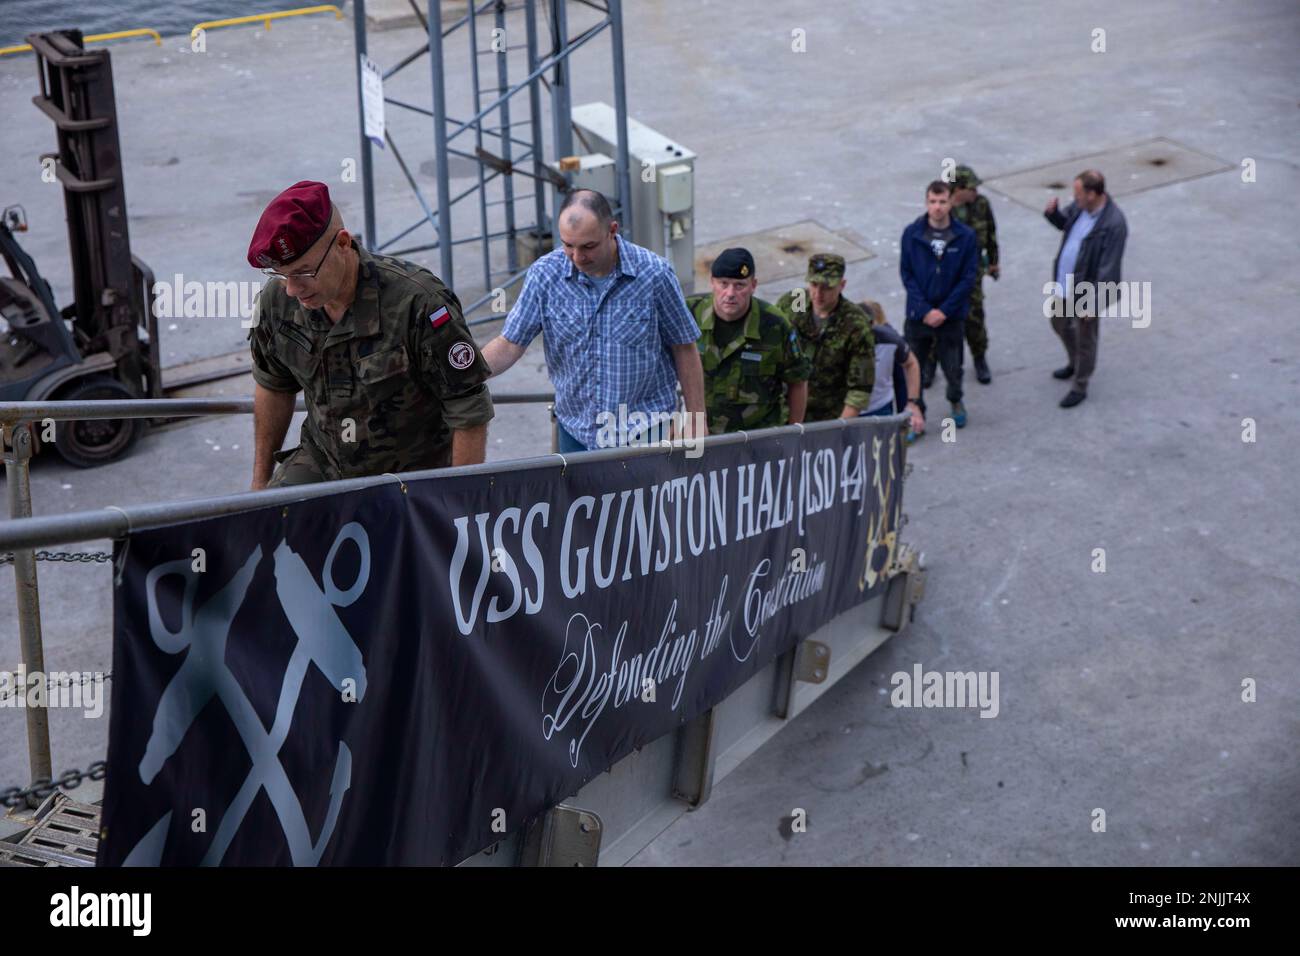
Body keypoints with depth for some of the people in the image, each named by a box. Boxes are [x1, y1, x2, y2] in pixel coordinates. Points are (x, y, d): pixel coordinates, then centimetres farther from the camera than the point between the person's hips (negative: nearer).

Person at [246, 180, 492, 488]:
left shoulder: (419, 303, -26)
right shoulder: (276, 301, -9)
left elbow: (471, 415, -17)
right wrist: (261, 480, 19)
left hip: (414, 475, -2)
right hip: (320, 465, 2)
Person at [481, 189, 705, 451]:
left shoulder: (654, 274, -12)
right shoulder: (544, 274, -8)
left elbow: (684, 349, -2)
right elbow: (510, 344, -6)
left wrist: (695, 420, 0)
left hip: (644, 432, -2)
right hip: (576, 431, 2)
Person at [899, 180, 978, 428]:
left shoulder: (965, 236, -8)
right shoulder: (912, 234, -7)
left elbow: (968, 278, -7)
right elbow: (906, 274, -5)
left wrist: (944, 311, -13)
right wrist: (925, 310, -13)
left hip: (951, 314, 0)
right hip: (918, 313, 0)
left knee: (953, 366, 12)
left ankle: (956, 402, 40)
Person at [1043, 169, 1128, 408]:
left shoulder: (1113, 224, -29)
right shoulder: (1080, 206, -6)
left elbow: (1108, 269, -26)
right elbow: (1064, 223, 16)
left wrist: (1093, 304, -24)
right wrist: (1051, 212, -8)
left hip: (1087, 292, -8)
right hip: (1065, 284, 8)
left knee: (1085, 340, 11)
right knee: (1060, 324, 28)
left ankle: (1079, 387, 30)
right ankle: (1074, 363, 53)